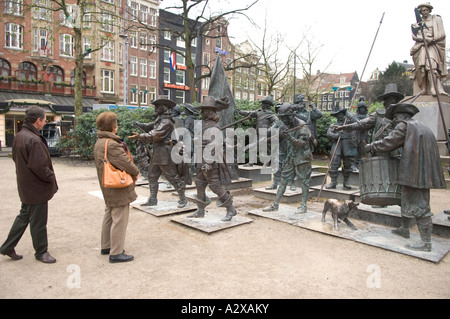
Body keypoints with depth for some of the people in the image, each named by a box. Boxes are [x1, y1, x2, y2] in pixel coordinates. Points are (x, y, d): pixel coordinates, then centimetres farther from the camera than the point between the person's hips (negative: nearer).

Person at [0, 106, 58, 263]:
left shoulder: (18, 137, 6)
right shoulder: (34, 140, -26)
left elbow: (15, 158, 17)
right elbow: (39, 167, -28)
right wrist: (51, 178, -13)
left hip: (26, 186, 9)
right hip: (37, 188, -9)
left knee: (24, 216, 23)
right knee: (38, 222, 6)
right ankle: (41, 252, 21)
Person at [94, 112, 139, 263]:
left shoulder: (99, 143, 10)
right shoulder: (111, 145, -23)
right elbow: (126, 163, -24)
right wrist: (136, 172, -3)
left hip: (109, 189, 11)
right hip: (119, 188, -10)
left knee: (109, 216, 20)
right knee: (119, 220, -2)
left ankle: (106, 246, 33)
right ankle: (116, 253, 5)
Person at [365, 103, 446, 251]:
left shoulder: (403, 125, -5)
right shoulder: (421, 126, 22)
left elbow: (387, 143, -9)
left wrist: (370, 146, 4)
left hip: (415, 171, -9)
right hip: (425, 170, 9)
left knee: (419, 204, -7)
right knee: (408, 199, 20)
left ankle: (426, 242, -3)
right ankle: (404, 229, 33)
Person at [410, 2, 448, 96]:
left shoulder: (436, 19, 17)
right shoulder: (417, 23, 21)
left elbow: (442, 34, 8)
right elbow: (414, 36, 6)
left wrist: (432, 39, -8)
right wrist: (426, 38, -9)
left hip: (433, 46, -2)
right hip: (421, 48, 2)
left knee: (431, 65, -22)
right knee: (421, 67, -15)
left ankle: (435, 90, -30)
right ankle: (422, 91, -18)